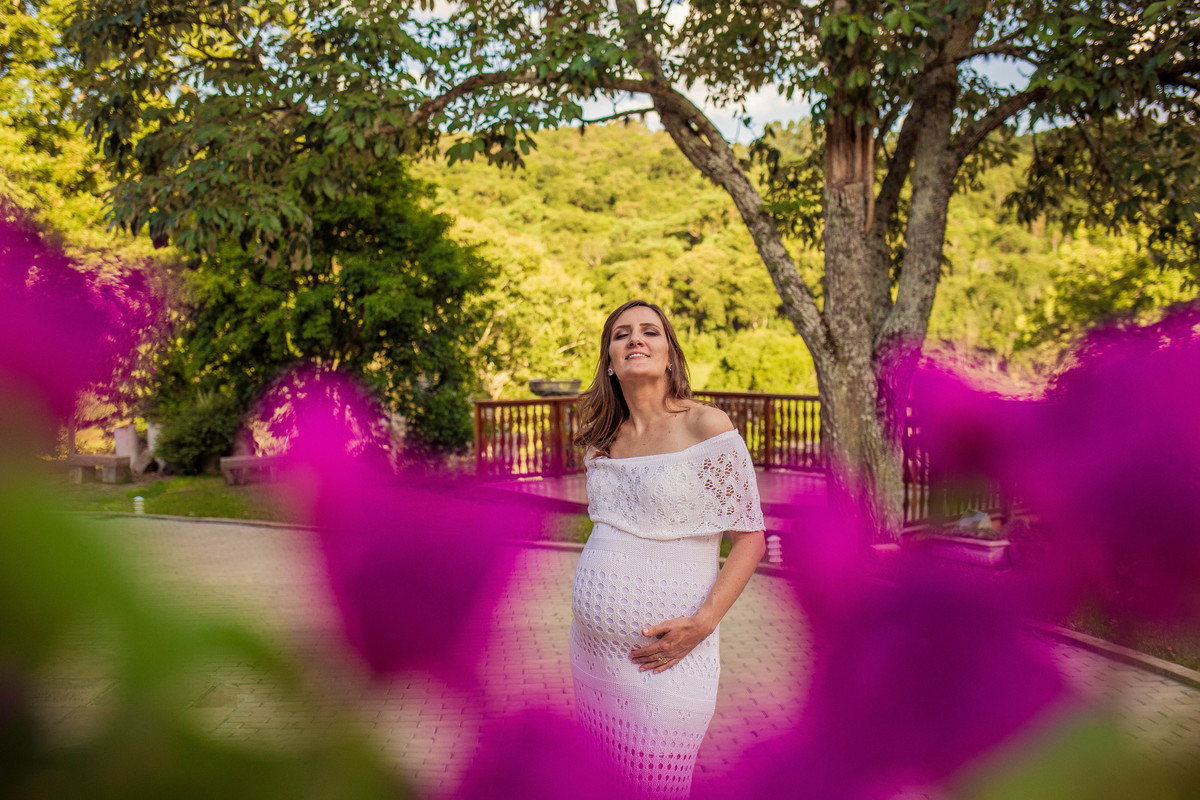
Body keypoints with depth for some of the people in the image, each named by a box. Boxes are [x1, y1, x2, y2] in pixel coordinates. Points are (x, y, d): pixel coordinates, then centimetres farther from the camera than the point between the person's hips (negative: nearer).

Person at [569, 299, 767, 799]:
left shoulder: (707, 428, -10)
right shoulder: (599, 441, 7)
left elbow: (750, 538, -10)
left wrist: (701, 624, -18)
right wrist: (590, 601, 15)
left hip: (665, 652, -5)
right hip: (591, 646, 6)